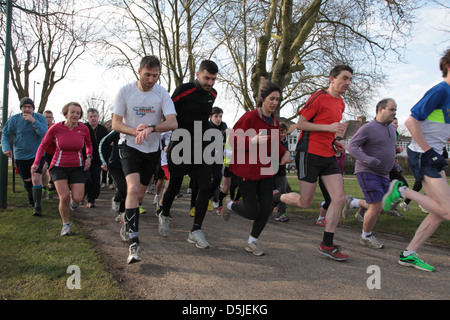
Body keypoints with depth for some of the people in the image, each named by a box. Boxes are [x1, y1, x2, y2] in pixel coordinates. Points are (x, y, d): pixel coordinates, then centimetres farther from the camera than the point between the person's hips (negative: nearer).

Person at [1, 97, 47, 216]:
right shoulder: (14, 119, -4)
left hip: (37, 154, -2)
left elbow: (44, 134, -22)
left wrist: (33, 121, -30)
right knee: (26, 180, 16)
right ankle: (31, 197, 48)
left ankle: (37, 206, -8)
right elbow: (5, 134, 4)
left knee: (36, 179, -17)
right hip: (21, 155, 3)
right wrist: (5, 147, -13)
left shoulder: (40, 118, -8)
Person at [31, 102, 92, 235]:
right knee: (64, 197, -18)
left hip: (77, 167, 2)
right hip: (59, 166, -1)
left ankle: (71, 189, 30)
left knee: (77, 199, -9)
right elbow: (43, 144, 4)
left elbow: (89, 145, 16)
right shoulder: (55, 128, -10)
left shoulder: (84, 129, -4)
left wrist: (89, 157, -2)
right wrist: (36, 162, -7)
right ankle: (66, 224, 6)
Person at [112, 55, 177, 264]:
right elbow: (116, 124, -6)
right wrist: (136, 131, -25)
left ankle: (125, 219, 44)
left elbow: (173, 123, -18)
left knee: (140, 194, 12)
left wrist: (151, 128, -36)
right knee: (133, 188, -23)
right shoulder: (125, 91, -6)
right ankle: (133, 243, -21)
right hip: (129, 146, -2)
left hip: (152, 149, 3)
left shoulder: (162, 93, -6)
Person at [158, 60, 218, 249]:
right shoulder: (184, 90, -10)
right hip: (181, 147, -4)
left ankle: (196, 231, -1)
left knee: (206, 187, -8)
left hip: (201, 148, 5)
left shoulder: (212, 94, 8)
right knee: (174, 187, 8)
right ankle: (164, 215, 38)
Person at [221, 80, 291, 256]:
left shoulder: (275, 122, 9)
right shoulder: (249, 117, -12)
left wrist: (285, 152, -1)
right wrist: (252, 141, -30)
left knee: (266, 208, 2)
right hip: (246, 170, -6)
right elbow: (233, 139, -14)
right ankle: (229, 204, 29)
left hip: (265, 171, 7)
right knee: (252, 212, -4)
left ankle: (252, 241, 24)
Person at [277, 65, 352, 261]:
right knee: (304, 203, -3)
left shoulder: (341, 103, 18)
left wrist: (335, 141, 12)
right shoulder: (319, 98, -8)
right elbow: (300, 124, -11)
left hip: (328, 155, 8)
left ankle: (327, 245, 9)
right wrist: (329, 127, -18)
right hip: (309, 153, -8)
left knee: (339, 198, -2)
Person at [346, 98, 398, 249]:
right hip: (368, 173, -8)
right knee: (376, 207, -10)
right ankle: (366, 237, 8)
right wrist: (369, 160, -29)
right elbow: (351, 146, -18)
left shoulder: (391, 128, 11)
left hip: (383, 174, 8)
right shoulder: (368, 128, -12)